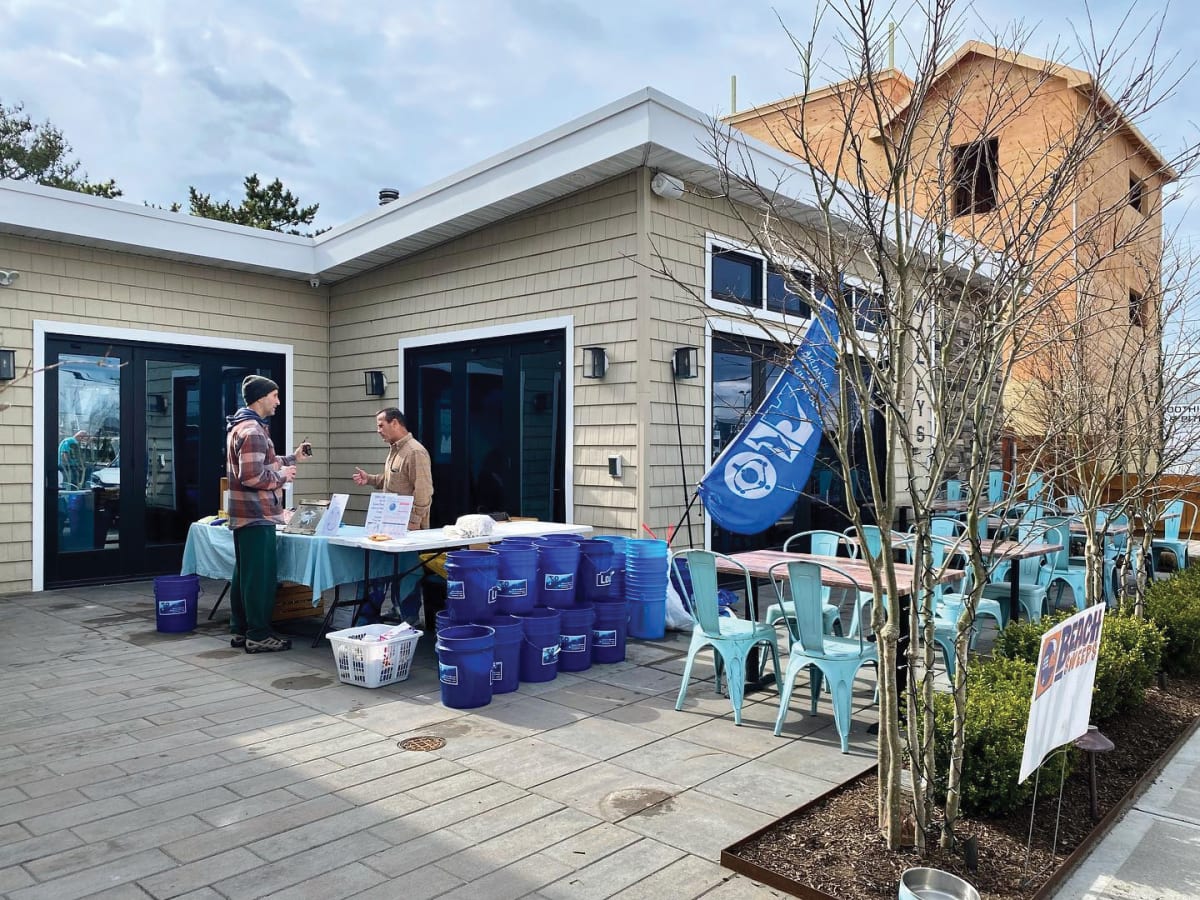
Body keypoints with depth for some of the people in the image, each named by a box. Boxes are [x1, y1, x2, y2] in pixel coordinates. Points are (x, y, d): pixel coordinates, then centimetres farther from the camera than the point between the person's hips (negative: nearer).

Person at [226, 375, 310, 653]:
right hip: (257, 515, -11)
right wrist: (283, 476, -12)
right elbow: (253, 476, -26)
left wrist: (292, 458, 18)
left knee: (244, 573, 15)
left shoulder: (242, 426, 16)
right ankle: (259, 636, 1)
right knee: (260, 575, -5)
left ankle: (240, 630, 23)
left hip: (244, 514, 11)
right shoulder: (253, 430, -18)